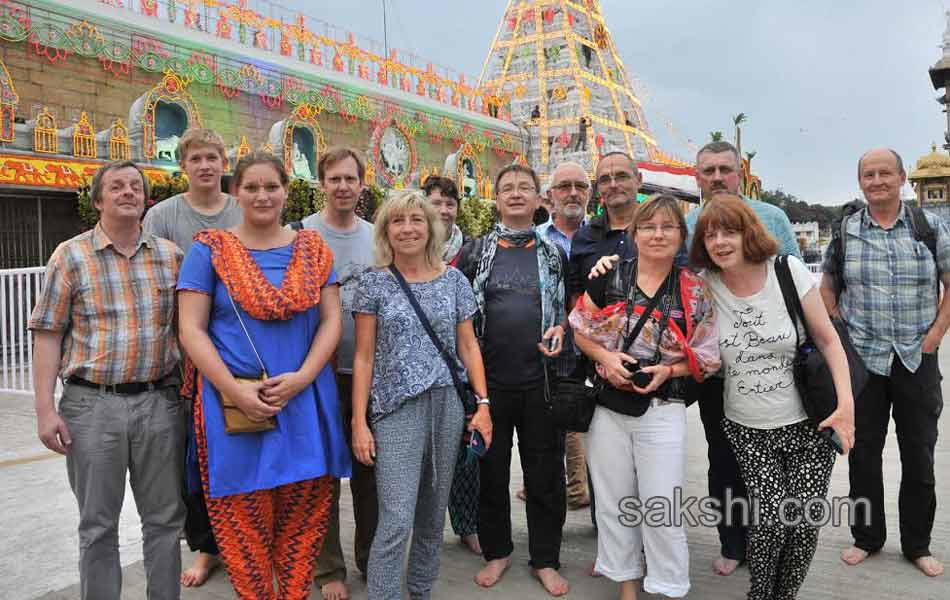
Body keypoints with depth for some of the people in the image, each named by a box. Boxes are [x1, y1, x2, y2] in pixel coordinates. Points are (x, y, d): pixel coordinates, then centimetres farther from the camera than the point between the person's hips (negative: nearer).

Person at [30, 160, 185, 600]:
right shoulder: (71, 255, 0)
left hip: (160, 402, 2)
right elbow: (48, 334, -1)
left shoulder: (171, 255, 7)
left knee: (165, 519, 11)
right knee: (98, 525, 10)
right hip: (92, 404, -2)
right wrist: (45, 409, -8)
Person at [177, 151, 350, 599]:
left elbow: (331, 320, 5)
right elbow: (191, 330, -3)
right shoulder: (210, 250, 3)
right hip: (235, 402, -2)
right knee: (245, 519, 3)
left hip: (306, 400, 2)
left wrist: (302, 377, -10)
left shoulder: (312, 249, 10)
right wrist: (235, 390, -14)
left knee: (302, 514, 7)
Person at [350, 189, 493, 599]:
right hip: (397, 408, -3)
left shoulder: (454, 280, 6)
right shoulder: (375, 284, 0)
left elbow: (468, 346, 9)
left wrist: (483, 403, 0)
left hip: (448, 405, 3)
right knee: (396, 522, -10)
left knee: (433, 516, 13)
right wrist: (359, 422, -6)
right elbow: (364, 357, 0)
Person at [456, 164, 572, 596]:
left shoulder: (554, 252, 5)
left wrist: (561, 328, -8)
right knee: (491, 470, 11)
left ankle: (546, 559, 24)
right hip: (489, 379, 0)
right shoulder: (476, 251, 4)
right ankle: (496, 551, 30)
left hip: (542, 378, 0)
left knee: (545, 473, 8)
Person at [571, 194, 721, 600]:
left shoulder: (694, 291, -3)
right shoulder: (609, 277, -1)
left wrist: (668, 370, -13)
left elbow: (707, 358, 2)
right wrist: (605, 356, -12)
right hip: (607, 406, 2)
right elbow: (579, 331, 5)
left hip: (663, 409, -2)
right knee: (614, 502, 13)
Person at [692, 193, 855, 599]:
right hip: (747, 429, 0)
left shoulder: (789, 271, -8)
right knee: (771, 516, -12)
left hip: (809, 425, 0)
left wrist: (846, 405, -9)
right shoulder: (702, 285, -6)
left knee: (804, 520, -3)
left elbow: (828, 340, -2)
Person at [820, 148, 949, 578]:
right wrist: (842, 337, 1)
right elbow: (827, 289, 11)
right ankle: (867, 538, 26)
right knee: (863, 453, 8)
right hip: (862, 360, 0)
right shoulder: (844, 231, 1)